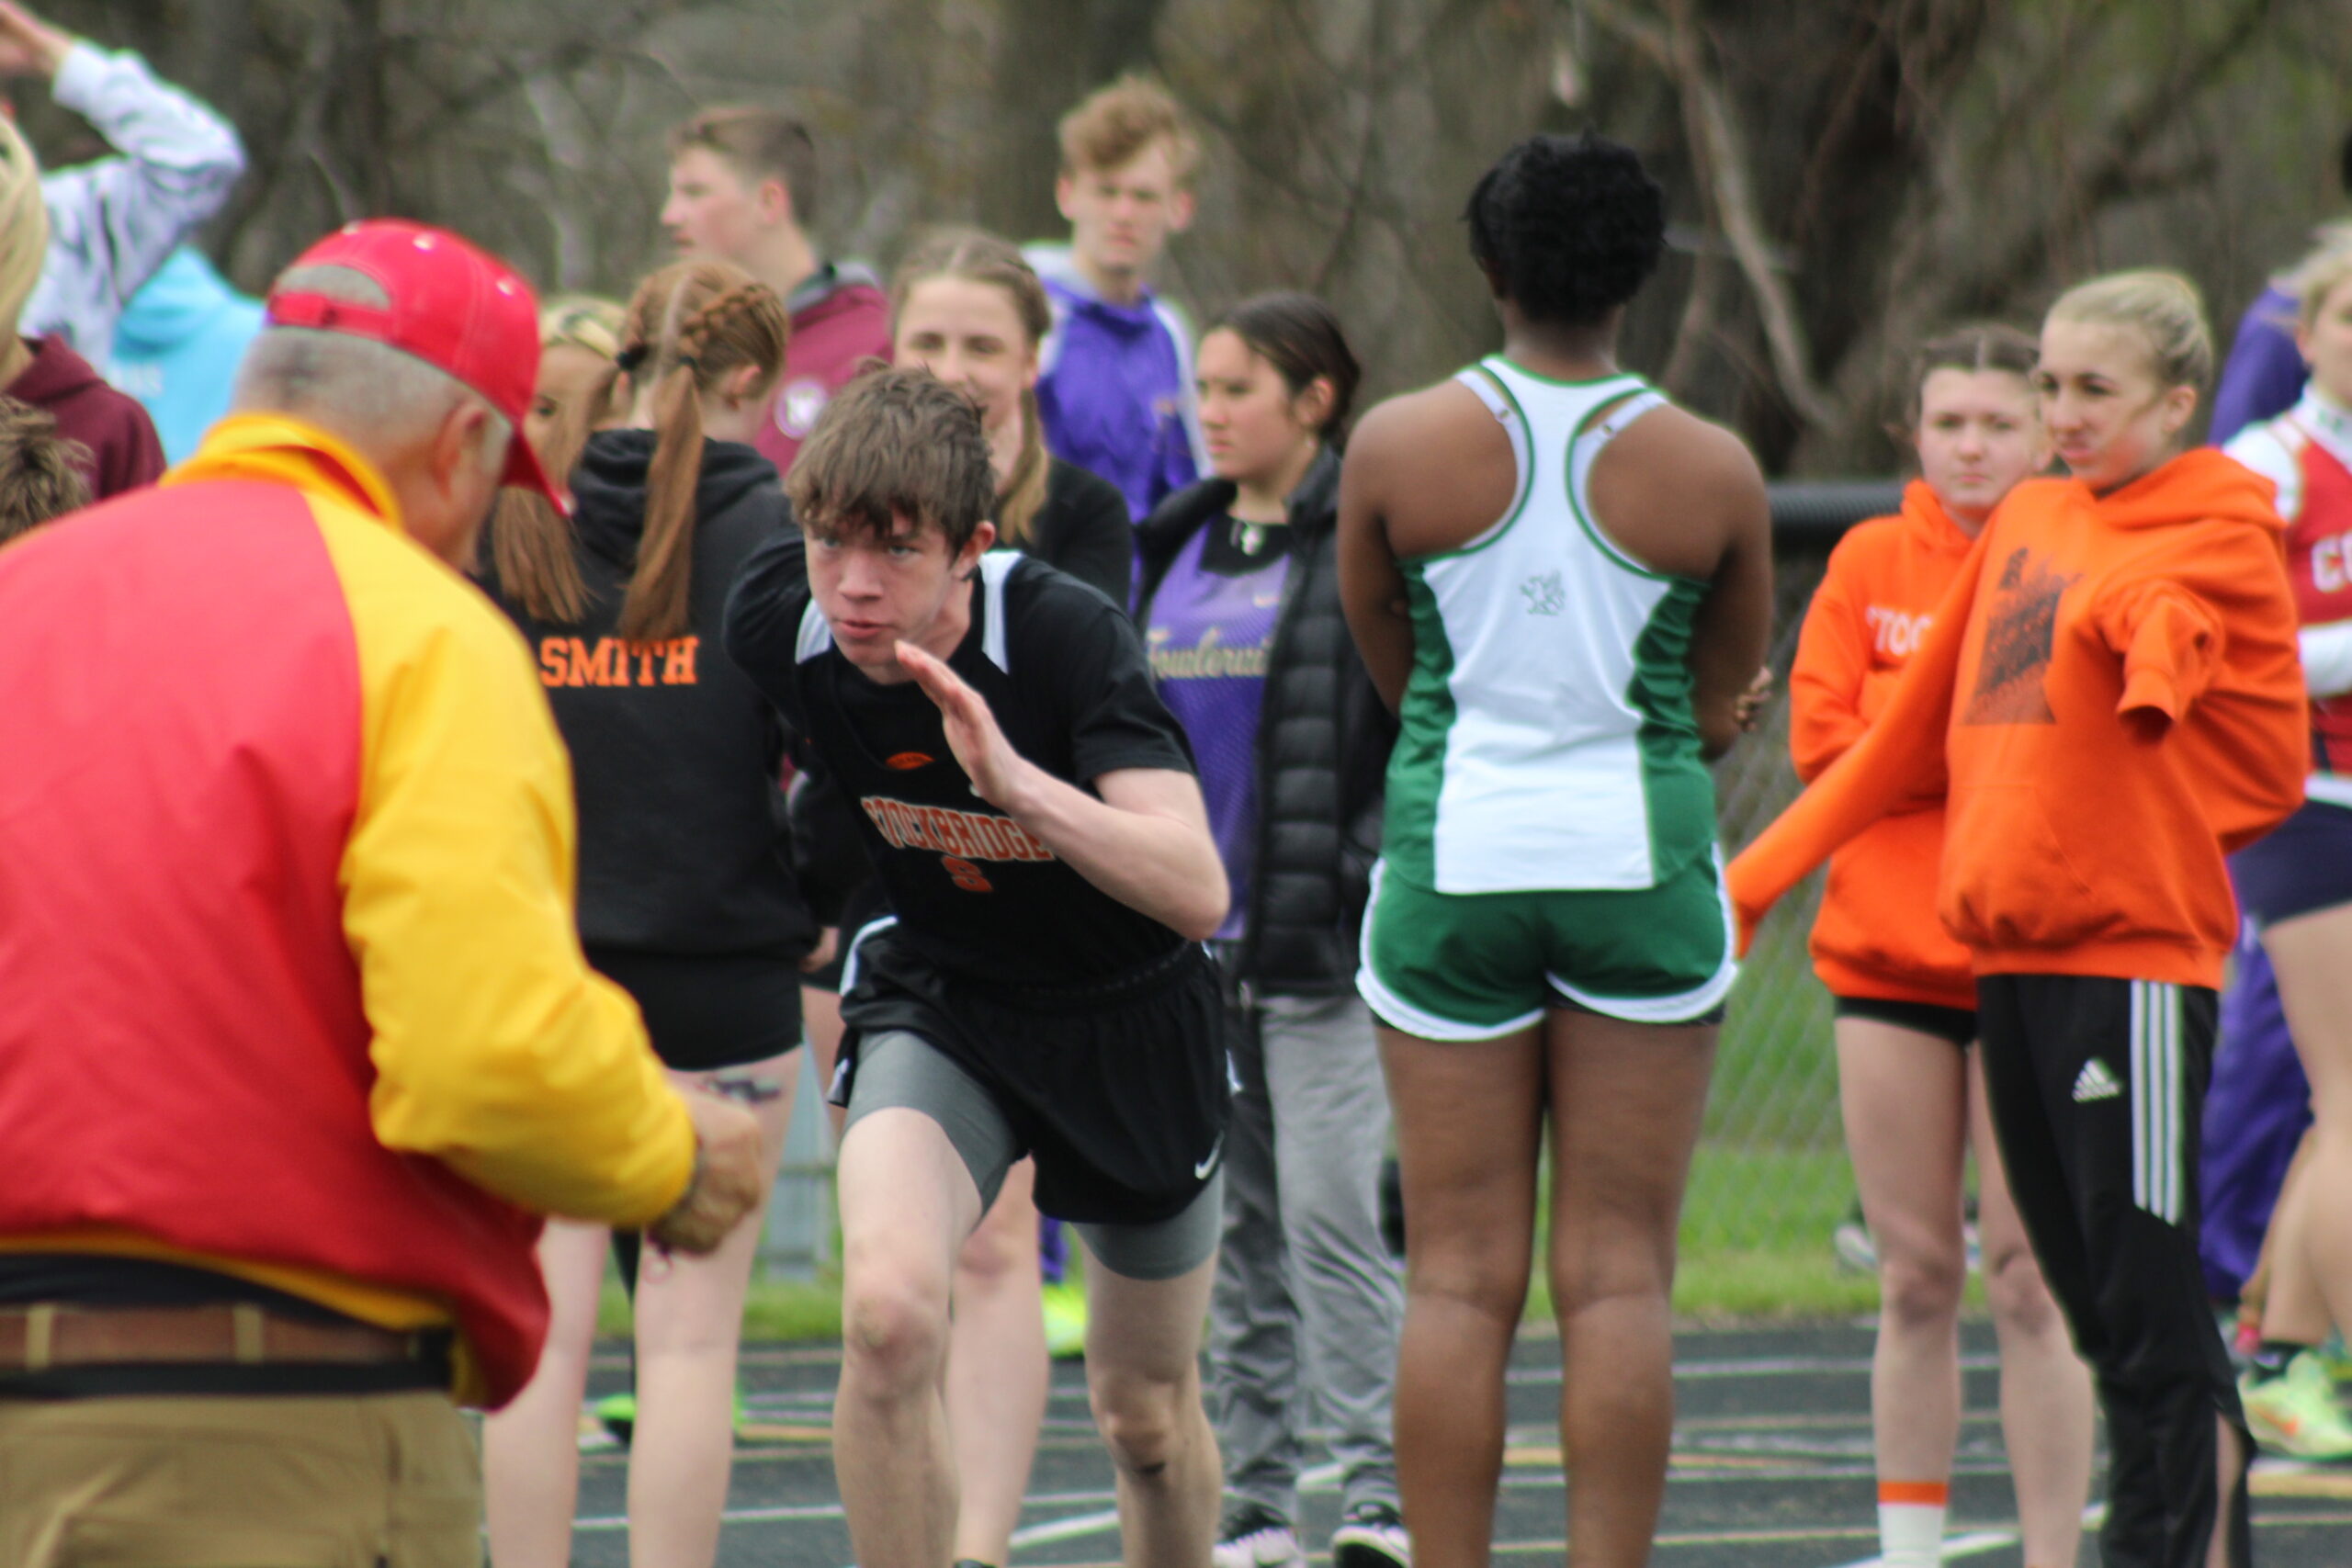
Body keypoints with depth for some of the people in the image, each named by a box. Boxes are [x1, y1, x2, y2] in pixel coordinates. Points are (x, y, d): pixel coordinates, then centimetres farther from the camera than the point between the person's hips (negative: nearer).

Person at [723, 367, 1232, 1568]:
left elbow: (1197, 892, -42)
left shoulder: (1070, 635, -31)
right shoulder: (772, 619, -19)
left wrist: (1016, 783, -54)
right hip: (936, 1001, 2)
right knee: (888, 1312, -28)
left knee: (1146, 1414, 14)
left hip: (1126, 1012, -1)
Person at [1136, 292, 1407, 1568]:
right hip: (1193, 939, 7)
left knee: (1332, 1217, -12)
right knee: (1236, 1227, 9)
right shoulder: (1176, 550, 16)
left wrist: (1382, 892, -17)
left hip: (1323, 942, -7)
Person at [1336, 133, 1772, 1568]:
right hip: (1641, 861, 0)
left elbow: (1390, 667, 9)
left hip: (1452, 857, 0)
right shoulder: (1713, 471, -3)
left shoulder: (1398, 446, -2)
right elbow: (1719, 710, 6)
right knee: (1621, 1275, 2)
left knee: (1460, 1276, 4)